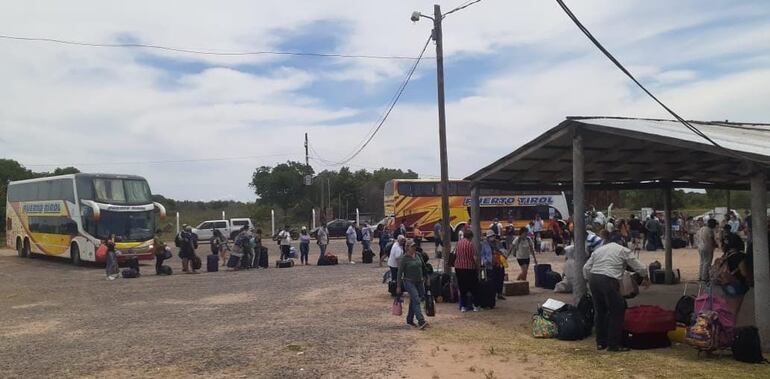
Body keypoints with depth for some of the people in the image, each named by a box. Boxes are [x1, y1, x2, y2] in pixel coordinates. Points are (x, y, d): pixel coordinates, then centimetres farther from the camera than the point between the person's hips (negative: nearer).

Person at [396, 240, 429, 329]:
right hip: (409, 282, -6)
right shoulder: (404, 258, -11)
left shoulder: (418, 255, 5)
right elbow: (399, 273, -9)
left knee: (413, 301, 13)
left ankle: (409, 319, 26)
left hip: (419, 282, 6)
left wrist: (424, 278, 16)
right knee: (416, 300, -16)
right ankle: (421, 321, -23)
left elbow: (423, 266, 17)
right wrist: (398, 286, -11)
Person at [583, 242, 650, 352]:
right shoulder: (623, 250, 12)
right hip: (608, 280, -6)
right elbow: (639, 267, 16)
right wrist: (646, 279, 33)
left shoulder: (598, 250, 24)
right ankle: (613, 344, 4)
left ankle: (600, 343, 22)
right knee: (616, 312, 4)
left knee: (599, 311, 16)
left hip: (593, 278, 6)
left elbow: (586, 268, 16)